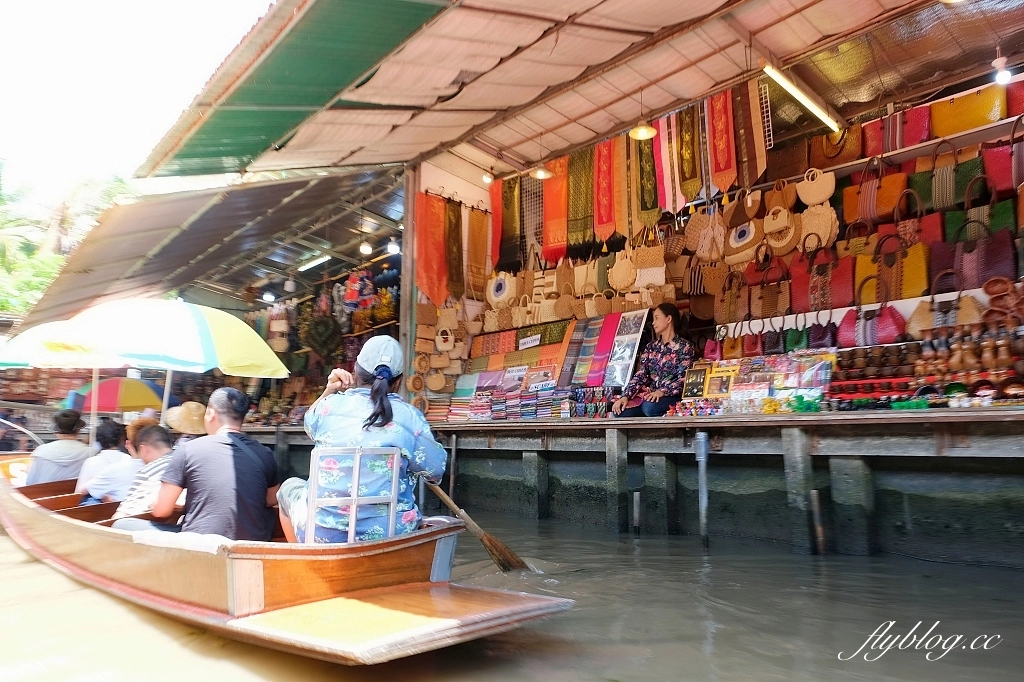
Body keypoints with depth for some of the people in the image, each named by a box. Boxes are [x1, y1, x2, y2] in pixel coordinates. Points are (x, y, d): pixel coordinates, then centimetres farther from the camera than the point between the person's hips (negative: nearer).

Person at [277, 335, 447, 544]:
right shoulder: (410, 416, -9)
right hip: (389, 534, 0)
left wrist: (329, 390, 13)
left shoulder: (330, 405, -5)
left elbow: (309, 422, 18)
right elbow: (435, 469, -2)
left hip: (322, 534, 0)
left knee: (289, 487, 32)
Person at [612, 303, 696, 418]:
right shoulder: (651, 346, 16)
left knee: (649, 407, -38)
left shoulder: (685, 346, 0)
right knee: (621, 412, -22)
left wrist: (662, 392, -26)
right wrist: (625, 396, -9)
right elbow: (640, 374, 6)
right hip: (651, 394, 5)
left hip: (672, 396, -5)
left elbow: (683, 378, -10)